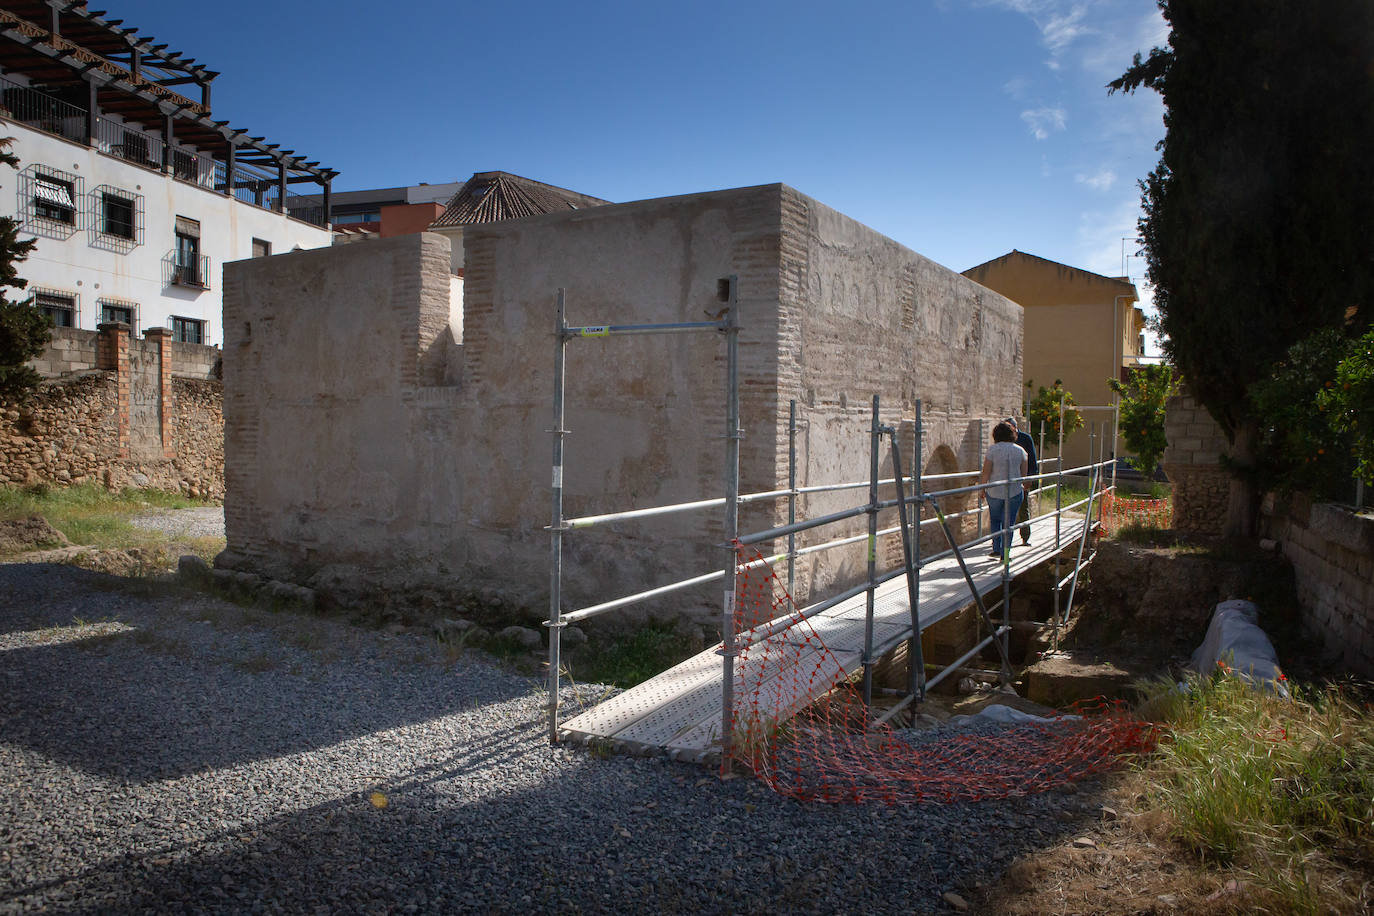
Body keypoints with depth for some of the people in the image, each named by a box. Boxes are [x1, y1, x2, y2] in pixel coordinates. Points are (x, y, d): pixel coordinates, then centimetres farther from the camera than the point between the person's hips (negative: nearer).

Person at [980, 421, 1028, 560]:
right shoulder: (1020, 450, 0)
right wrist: (1024, 486, 26)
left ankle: (996, 549, 15)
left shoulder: (993, 449, -9)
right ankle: (1005, 554, 7)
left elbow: (986, 472, -11)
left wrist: (982, 487, 3)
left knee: (995, 519, 19)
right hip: (1015, 491, 1)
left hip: (995, 491, -1)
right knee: (1008, 522, 8)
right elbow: (1023, 474, 7)